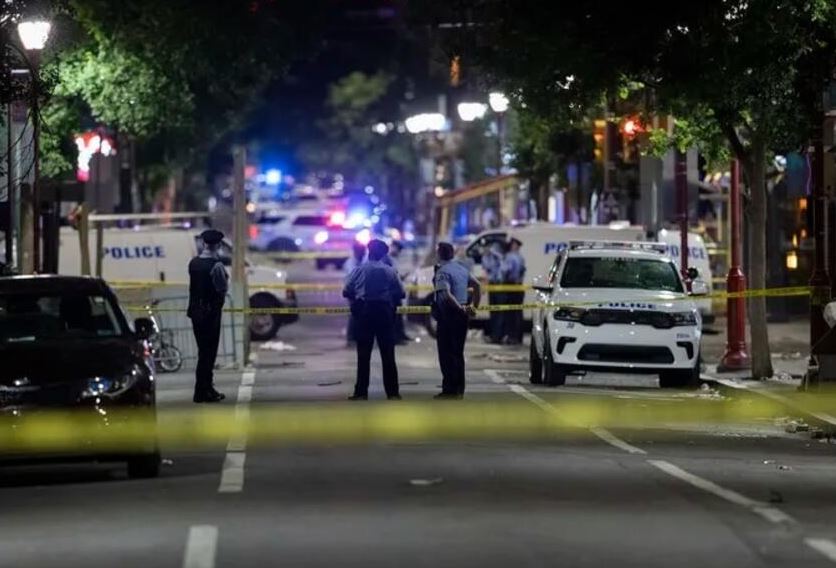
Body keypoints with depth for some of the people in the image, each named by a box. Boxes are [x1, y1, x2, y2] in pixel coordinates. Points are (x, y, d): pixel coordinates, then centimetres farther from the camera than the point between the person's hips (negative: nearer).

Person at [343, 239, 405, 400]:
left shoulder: (359, 270, -1)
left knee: (363, 354, 4)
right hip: (385, 313, 0)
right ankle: (392, 392, 2)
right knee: (388, 354, 5)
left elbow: (346, 292, -2)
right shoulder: (390, 271, 0)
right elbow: (401, 293, -2)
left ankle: (361, 392, 1)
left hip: (364, 313, 0)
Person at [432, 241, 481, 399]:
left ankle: (449, 389, -3)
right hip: (462, 314, 8)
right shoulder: (462, 268, 11)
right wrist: (475, 306, 14)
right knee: (458, 352, 14)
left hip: (448, 313, -8)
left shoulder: (443, 272, -14)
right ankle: (459, 389, 16)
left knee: (446, 352, -2)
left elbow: (446, 295, -26)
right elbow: (476, 285, 16)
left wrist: (460, 308, -19)